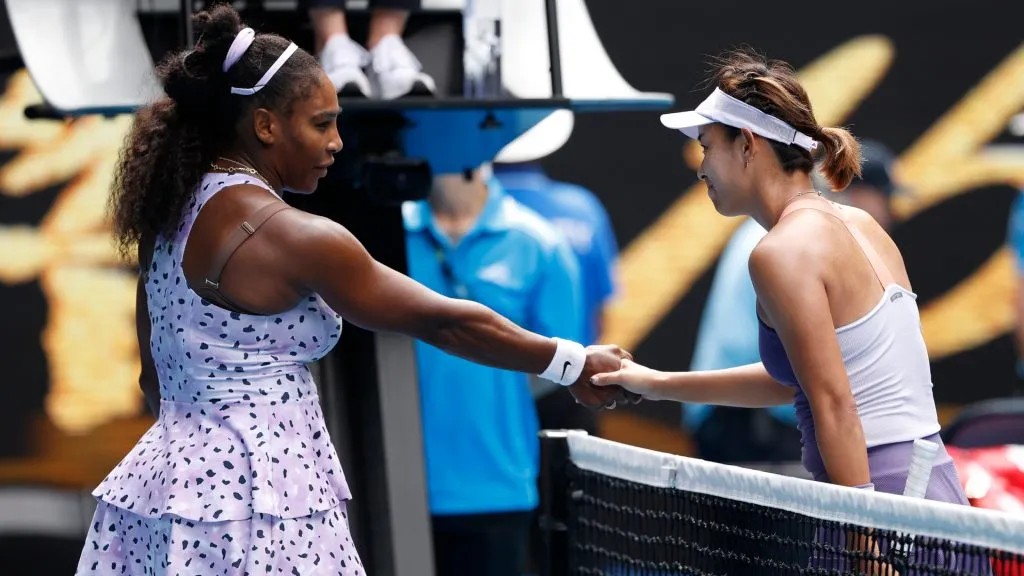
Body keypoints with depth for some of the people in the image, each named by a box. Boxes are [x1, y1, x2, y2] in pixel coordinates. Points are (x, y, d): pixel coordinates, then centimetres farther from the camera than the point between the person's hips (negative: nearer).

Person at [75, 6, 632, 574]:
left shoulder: (172, 217, 9)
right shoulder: (292, 235, -16)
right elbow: (443, 321, -10)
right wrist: (576, 364, -2)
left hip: (171, 477, 9)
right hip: (254, 501, -9)